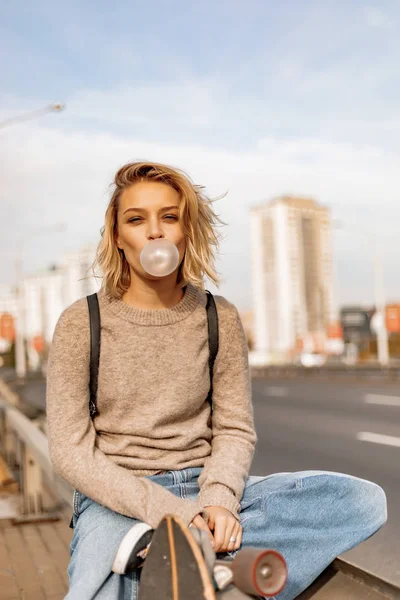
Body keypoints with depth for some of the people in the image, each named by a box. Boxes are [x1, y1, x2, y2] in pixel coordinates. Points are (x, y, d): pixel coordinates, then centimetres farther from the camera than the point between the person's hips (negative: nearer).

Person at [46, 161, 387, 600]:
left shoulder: (219, 318, 2)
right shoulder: (81, 323, -4)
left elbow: (235, 429, 3)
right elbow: (70, 449, -7)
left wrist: (218, 497, -18)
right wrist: (166, 509, -18)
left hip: (202, 489, 4)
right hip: (117, 501, -4)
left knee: (365, 500, -15)